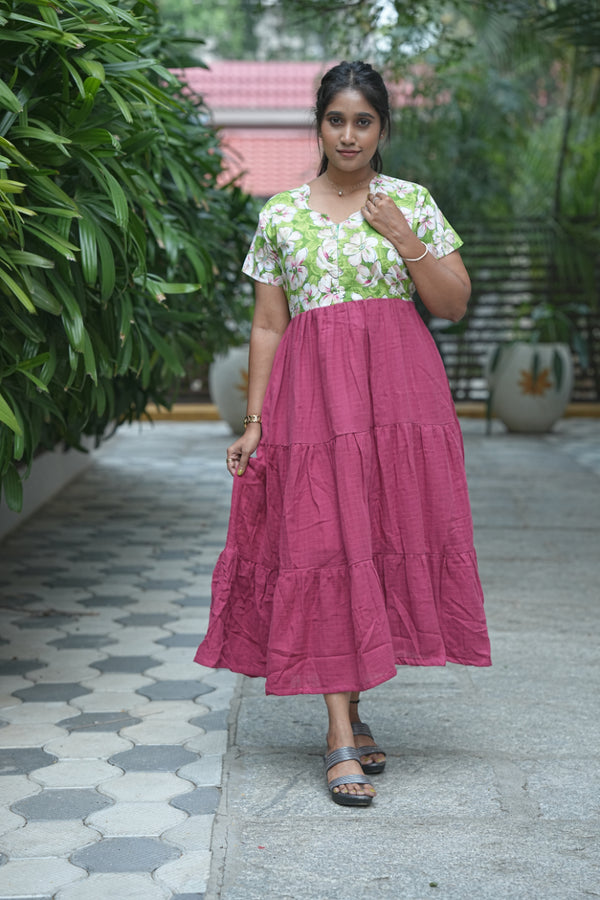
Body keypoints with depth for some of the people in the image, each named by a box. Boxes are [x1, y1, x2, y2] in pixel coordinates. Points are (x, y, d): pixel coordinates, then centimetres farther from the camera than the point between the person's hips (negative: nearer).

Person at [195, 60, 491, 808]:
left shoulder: (413, 202, 8)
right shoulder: (281, 214, 8)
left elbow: (454, 304, 6)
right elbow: (267, 325, 7)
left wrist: (406, 241, -7)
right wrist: (254, 422, 1)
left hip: (399, 390, 1)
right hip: (313, 389, -1)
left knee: (387, 538, 0)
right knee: (325, 547, -7)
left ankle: (350, 710, 16)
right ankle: (341, 738, -6)